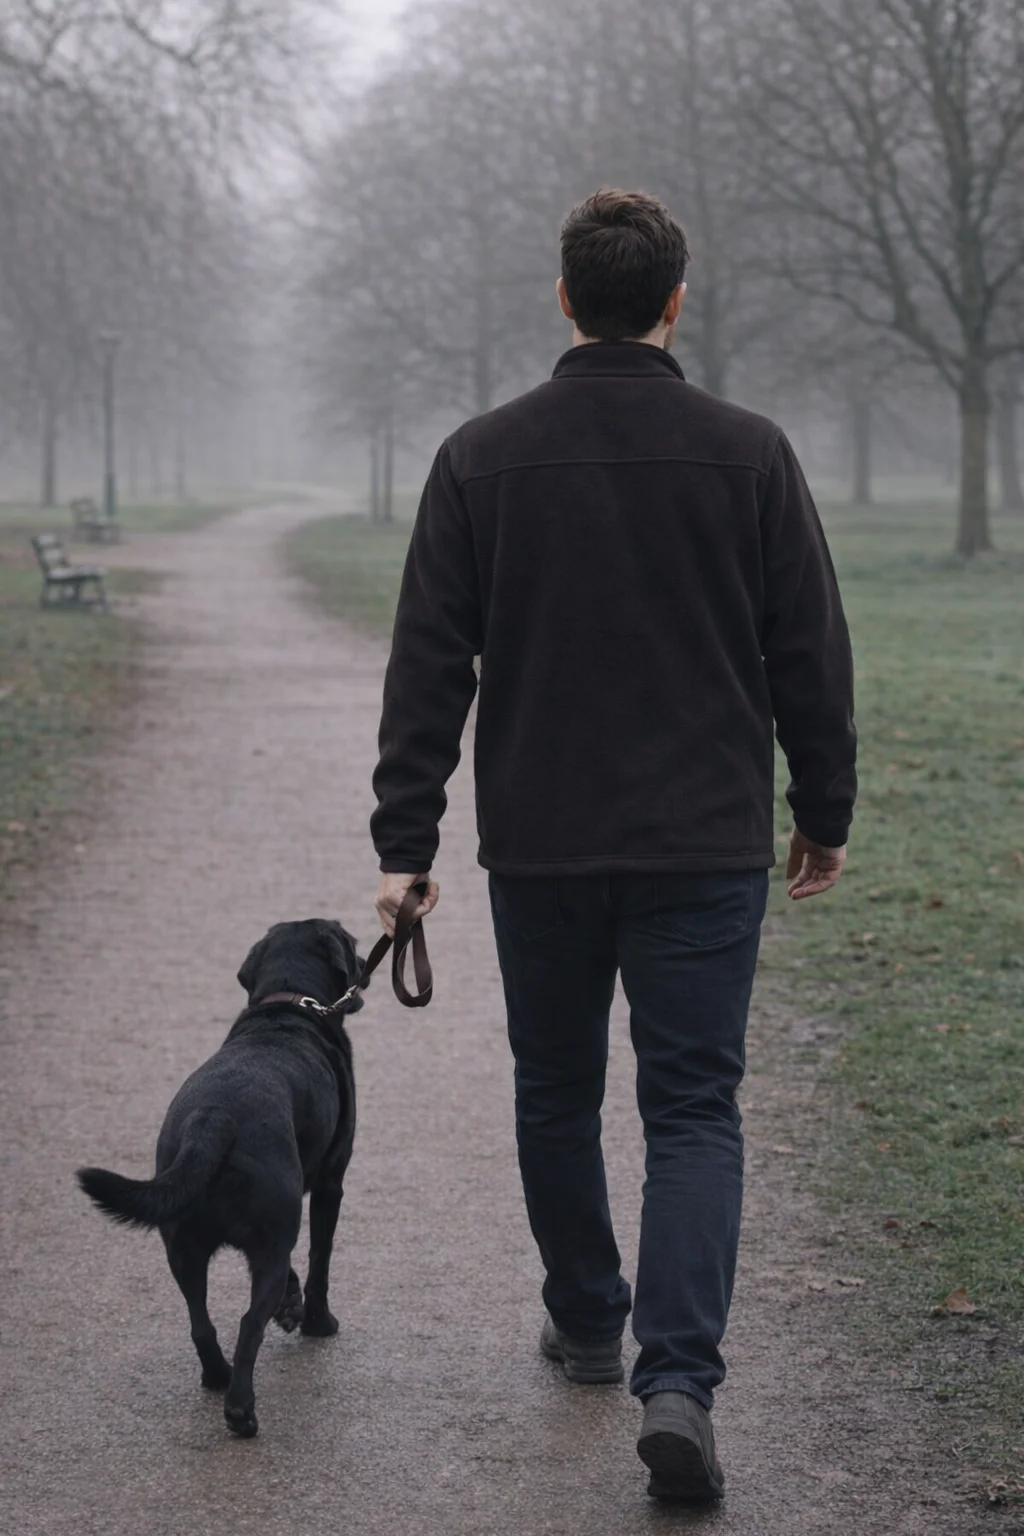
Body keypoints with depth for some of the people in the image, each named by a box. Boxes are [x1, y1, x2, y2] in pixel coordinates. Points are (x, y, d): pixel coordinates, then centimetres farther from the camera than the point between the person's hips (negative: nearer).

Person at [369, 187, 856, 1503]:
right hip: (705, 850, -1)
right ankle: (677, 1380, -13)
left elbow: (428, 667, -2)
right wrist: (824, 816, 12)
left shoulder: (483, 458, -2)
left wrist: (405, 842, 2)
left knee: (556, 1094, 20)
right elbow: (810, 657, 1)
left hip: (540, 850, 1)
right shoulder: (748, 456, -3)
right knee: (693, 1112, 2)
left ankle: (586, 1323, 34)